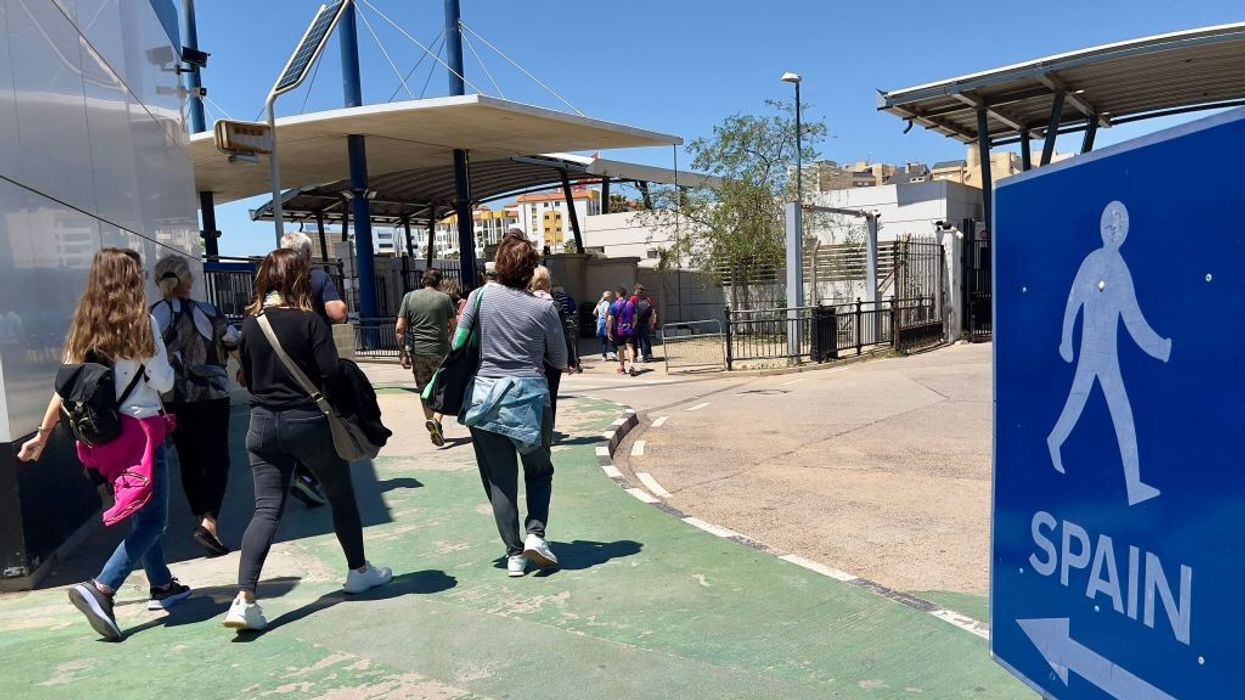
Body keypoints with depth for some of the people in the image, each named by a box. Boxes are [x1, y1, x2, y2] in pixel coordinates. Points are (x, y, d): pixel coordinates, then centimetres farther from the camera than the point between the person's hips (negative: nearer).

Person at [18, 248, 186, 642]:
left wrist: (43, 433, 11)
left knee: (140, 511, 19)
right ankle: (100, 589, -15)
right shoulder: (141, 322, -11)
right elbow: (164, 383, -10)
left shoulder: (84, 325, 5)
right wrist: (164, 366, 11)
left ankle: (162, 586, 28)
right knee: (152, 518, 0)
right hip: (140, 429, -7)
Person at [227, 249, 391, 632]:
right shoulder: (308, 320, -12)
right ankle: (359, 571, 31)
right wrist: (335, 398, 2)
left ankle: (244, 599, -7)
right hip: (308, 422, -4)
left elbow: (247, 378, 11)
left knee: (266, 509, 4)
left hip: (263, 424, 4)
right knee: (342, 498, 15)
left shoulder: (250, 323, 3)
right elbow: (332, 375, -18)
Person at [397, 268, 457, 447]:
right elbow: (454, 327, 3)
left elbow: (399, 329, 0)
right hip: (440, 351, -2)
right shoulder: (444, 298, -1)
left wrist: (404, 353, 5)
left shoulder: (409, 297, 4)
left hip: (417, 352, 3)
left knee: (425, 391, 13)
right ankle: (435, 419, -13)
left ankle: (435, 431, 17)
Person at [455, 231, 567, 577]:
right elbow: (559, 361, 3)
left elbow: (458, 344, 3)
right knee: (539, 471, 19)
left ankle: (514, 553, 12)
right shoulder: (543, 308, -6)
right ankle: (536, 532, 2)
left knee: (500, 480, 10)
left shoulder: (481, 297, -4)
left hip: (484, 399, 1)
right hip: (529, 398, -1)